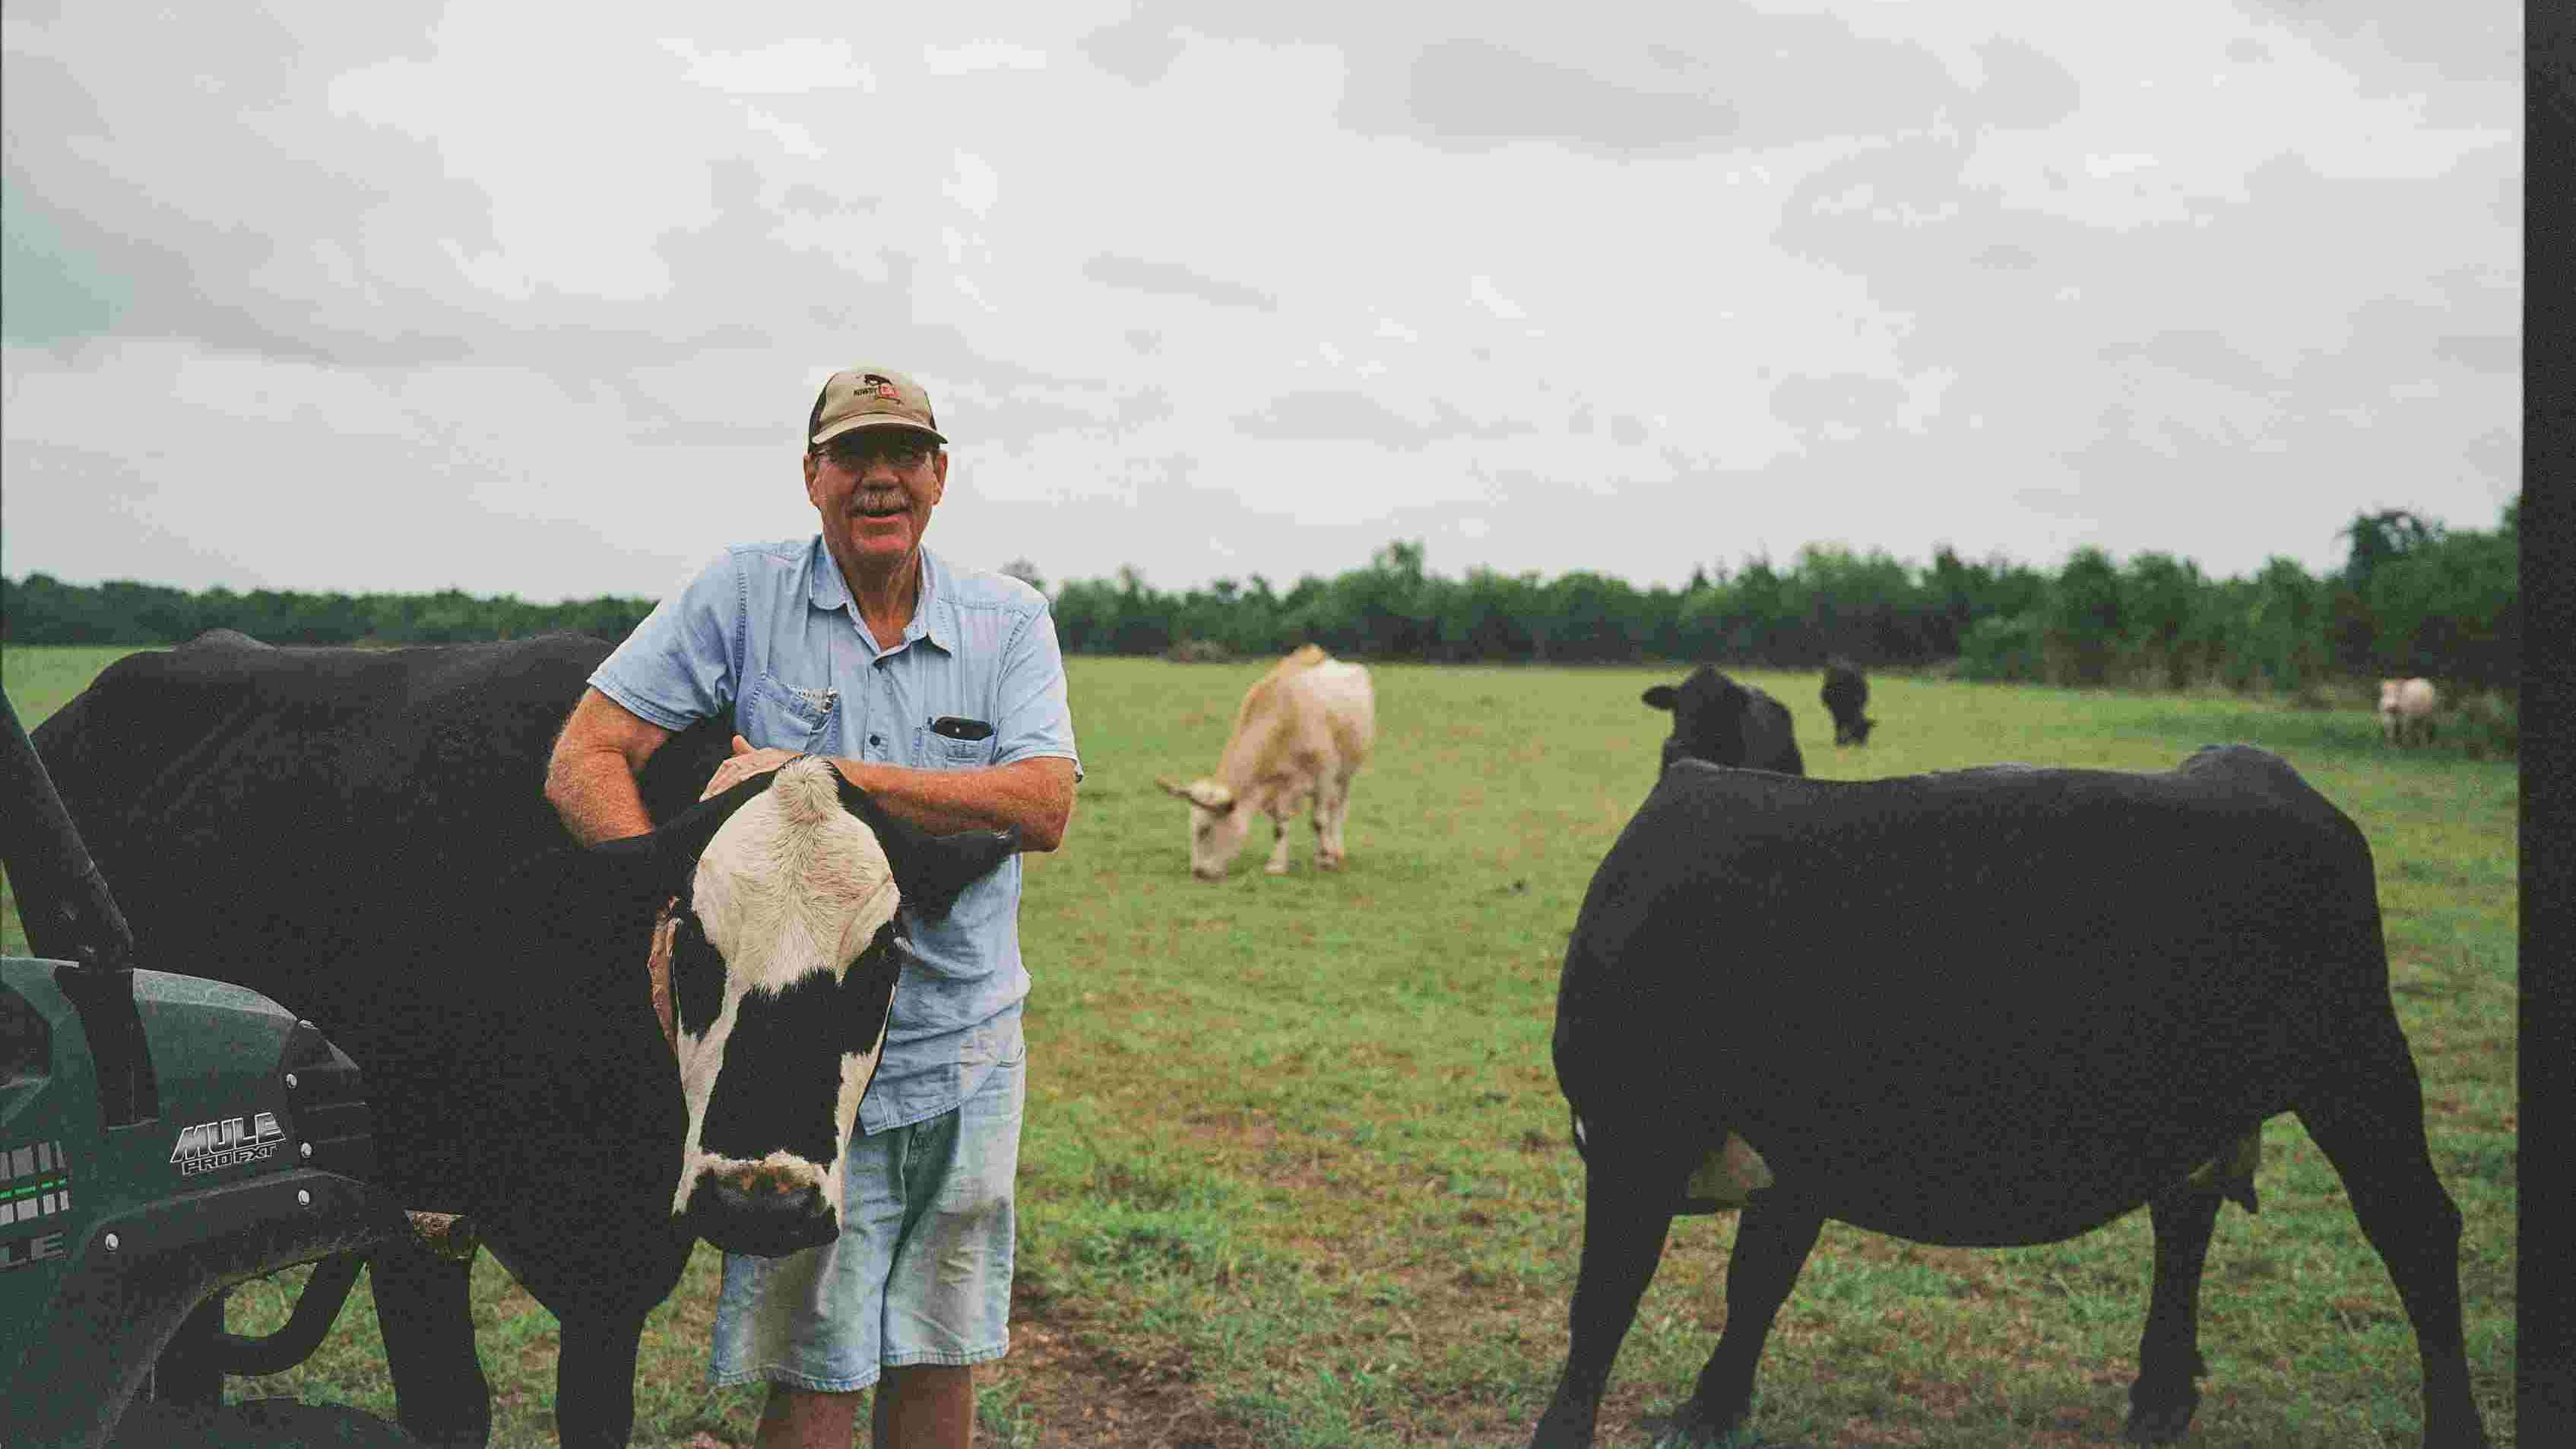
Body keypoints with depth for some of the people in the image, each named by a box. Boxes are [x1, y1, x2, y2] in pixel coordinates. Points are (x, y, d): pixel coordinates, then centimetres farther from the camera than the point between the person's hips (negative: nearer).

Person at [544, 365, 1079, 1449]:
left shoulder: (1010, 621, 2)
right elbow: (582, 763, -8)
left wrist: (830, 776, -21)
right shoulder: (742, 595, -3)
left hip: (968, 1053, 3)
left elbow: (1043, 808, -14)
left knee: (940, 1360, 14)